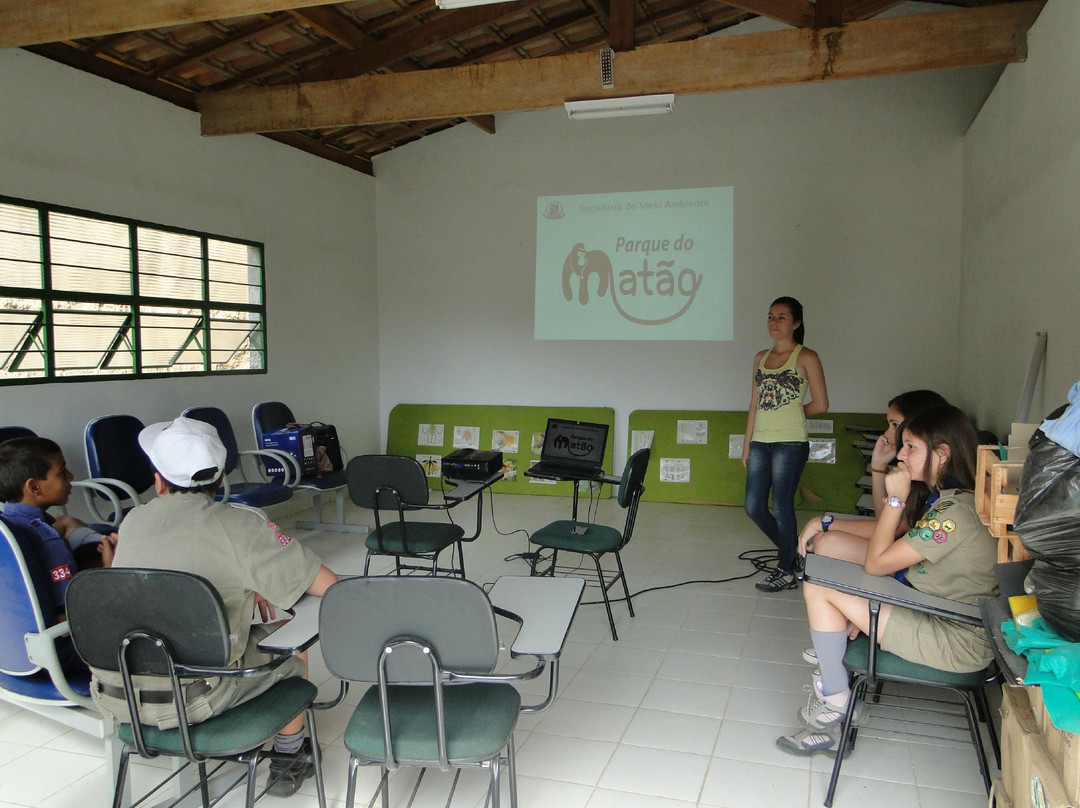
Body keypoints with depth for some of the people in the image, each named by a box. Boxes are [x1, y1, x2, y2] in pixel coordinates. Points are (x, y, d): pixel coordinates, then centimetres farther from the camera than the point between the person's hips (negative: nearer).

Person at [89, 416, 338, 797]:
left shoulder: (133, 521, 3)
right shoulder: (239, 525, -14)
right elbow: (329, 586, -12)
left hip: (111, 696, 6)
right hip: (190, 702, -5)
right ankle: (288, 761, 31)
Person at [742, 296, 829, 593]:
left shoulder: (806, 358, -4)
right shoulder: (761, 357, 13)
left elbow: (821, 404, -5)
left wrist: (793, 412, 7)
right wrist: (747, 442, 11)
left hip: (790, 443, -6)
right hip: (760, 442, 6)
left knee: (782, 507, -2)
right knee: (753, 507, 6)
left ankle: (787, 571, 15)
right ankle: (792, 551, 29)